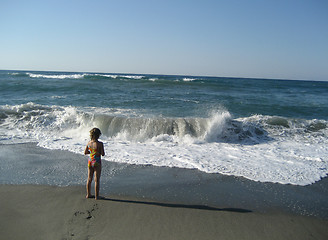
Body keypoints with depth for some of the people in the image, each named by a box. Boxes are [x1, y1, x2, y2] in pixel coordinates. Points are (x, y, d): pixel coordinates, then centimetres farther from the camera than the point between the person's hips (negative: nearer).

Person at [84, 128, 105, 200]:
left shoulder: (89, 143, -1)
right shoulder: (100, 144, -17)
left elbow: (85, 152, 8)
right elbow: (103, 154, -15)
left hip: (90, 162, 5)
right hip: (97, 162, -5)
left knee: (89, 179, 16)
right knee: (97, 180, 4)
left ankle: (88, 194, 27)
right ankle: (96, 196, 10)